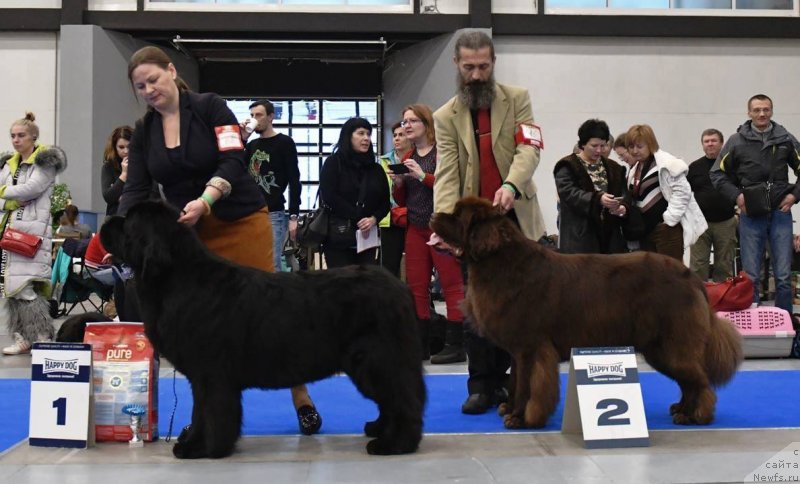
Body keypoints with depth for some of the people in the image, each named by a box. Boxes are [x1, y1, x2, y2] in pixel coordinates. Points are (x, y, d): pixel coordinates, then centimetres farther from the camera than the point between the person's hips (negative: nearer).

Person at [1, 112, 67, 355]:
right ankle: (22, 338, 11)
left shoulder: (46, 160, -2)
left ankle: (43, 338, -11)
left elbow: (32, 188, -14)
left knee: (25, 286, -15)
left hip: (32, 230, -8)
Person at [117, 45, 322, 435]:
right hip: (187, 233, 4)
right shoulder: (143, 132, 5)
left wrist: (204, 201, -34)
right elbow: (135, 191, -2)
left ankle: (301, 398, 9)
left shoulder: (210, 107, -8)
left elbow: (233, 161, -17)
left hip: (241, 223, -4)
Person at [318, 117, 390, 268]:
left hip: (367, 237, 4)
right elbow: (329, 197, -8)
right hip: (338, 238, -4)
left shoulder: (376, 169, 16)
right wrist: (358, 219, -11)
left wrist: (373, 219, -10)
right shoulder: (333, 163, 3)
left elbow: (385, 202, 12)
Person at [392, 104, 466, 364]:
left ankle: (455, 346, -4)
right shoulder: (408, 159, 15)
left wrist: (422, 176, -18)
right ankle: (420, 345, 13)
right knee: (416, 287, 7)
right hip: (415, 229, 7)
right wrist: (398, 183, 0)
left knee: (452, 285, -6)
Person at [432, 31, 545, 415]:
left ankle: (500, 379, 18)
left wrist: (512, 185, -32)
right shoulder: (445, 117, 3)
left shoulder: (517, 99, 2)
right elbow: (446, 174, -8)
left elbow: (529, 149, -11)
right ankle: (481, 386, 7)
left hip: (516, 219, 0)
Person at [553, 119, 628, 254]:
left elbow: (624, 193, 13)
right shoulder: (567, 167, -1)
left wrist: (623, 206, -10)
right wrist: (597, 199, -28)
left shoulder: (613, 168, 18)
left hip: (610, 235, 5)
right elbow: (569, 193, -15)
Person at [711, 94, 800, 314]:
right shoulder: (737, 141, 2)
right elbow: (717, 173, 6)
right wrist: (736, 196, -5)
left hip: (780, 213, 1)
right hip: (750, 216, -1)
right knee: (750, 277, 1)